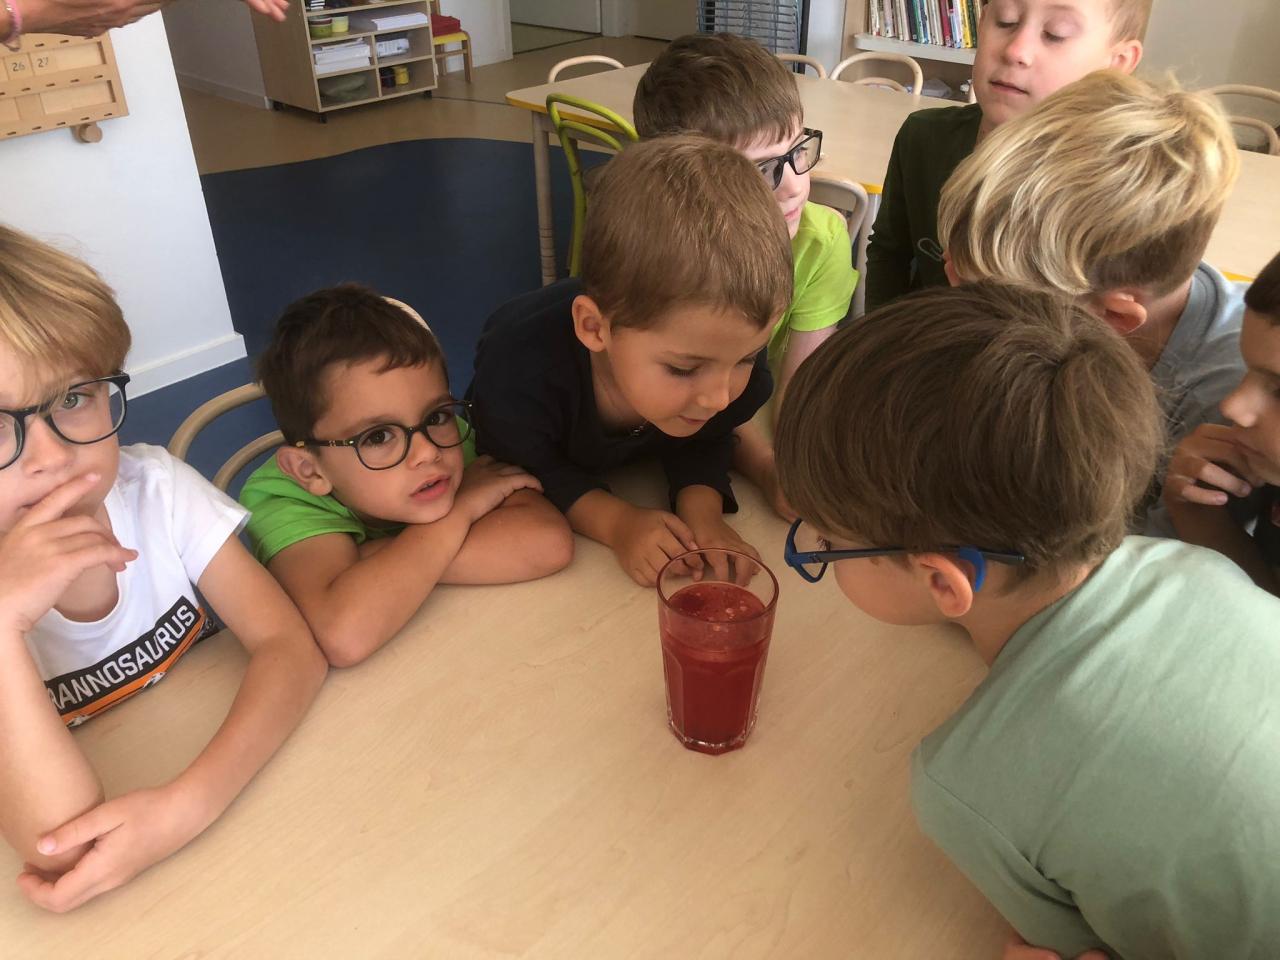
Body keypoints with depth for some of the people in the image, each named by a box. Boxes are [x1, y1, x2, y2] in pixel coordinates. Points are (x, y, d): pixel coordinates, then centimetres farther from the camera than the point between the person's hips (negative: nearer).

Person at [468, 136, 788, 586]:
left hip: (631, 466, 4)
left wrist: (701, 509, -31)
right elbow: (521, 472, -25)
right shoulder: (520, 368, -44)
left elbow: (702, 443, -11)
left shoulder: (733, 347, -31)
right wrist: (614, 520, -40)